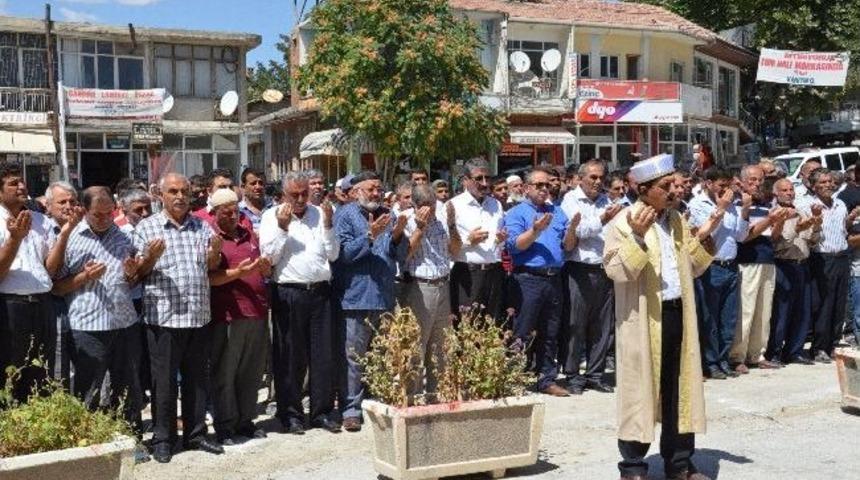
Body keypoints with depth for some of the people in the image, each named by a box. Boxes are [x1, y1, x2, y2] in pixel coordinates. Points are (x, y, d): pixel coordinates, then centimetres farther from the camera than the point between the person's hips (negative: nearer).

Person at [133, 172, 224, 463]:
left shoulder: (202, 226, 10)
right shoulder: (146, 227, 0)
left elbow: (212, 267, 15)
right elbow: (137, 273, 0)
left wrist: (215, 251, -6)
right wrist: (150, 258, -19)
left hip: (200, 316, 4)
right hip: (163, 317, -3)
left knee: (197, 378, 11)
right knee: (164, 381, 4)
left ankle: (195, 434, 23)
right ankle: (162, 439, 16)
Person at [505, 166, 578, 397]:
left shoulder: (557, 212, 17)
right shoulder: (516, 213, 2)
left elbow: (568, 246, 10)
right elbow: (514, 245, -12)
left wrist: (572, 229, -8)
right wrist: (535, 230, -23)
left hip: (554, 279, 5)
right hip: (527, 279, -5)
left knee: (550, 334, 11)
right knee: (523, 334, -3)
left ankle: (546, 380, 19)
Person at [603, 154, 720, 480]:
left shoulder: (676, 220, 12)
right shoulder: (624, 222, -9)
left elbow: (693, 268, 16)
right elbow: (615, 270, -18)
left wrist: (702, 238, 2)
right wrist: (637, 237, -28)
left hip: (677, 313, 7)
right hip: (643, 318, -6)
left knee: (678, 388, 12)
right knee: (641, 389, 1)